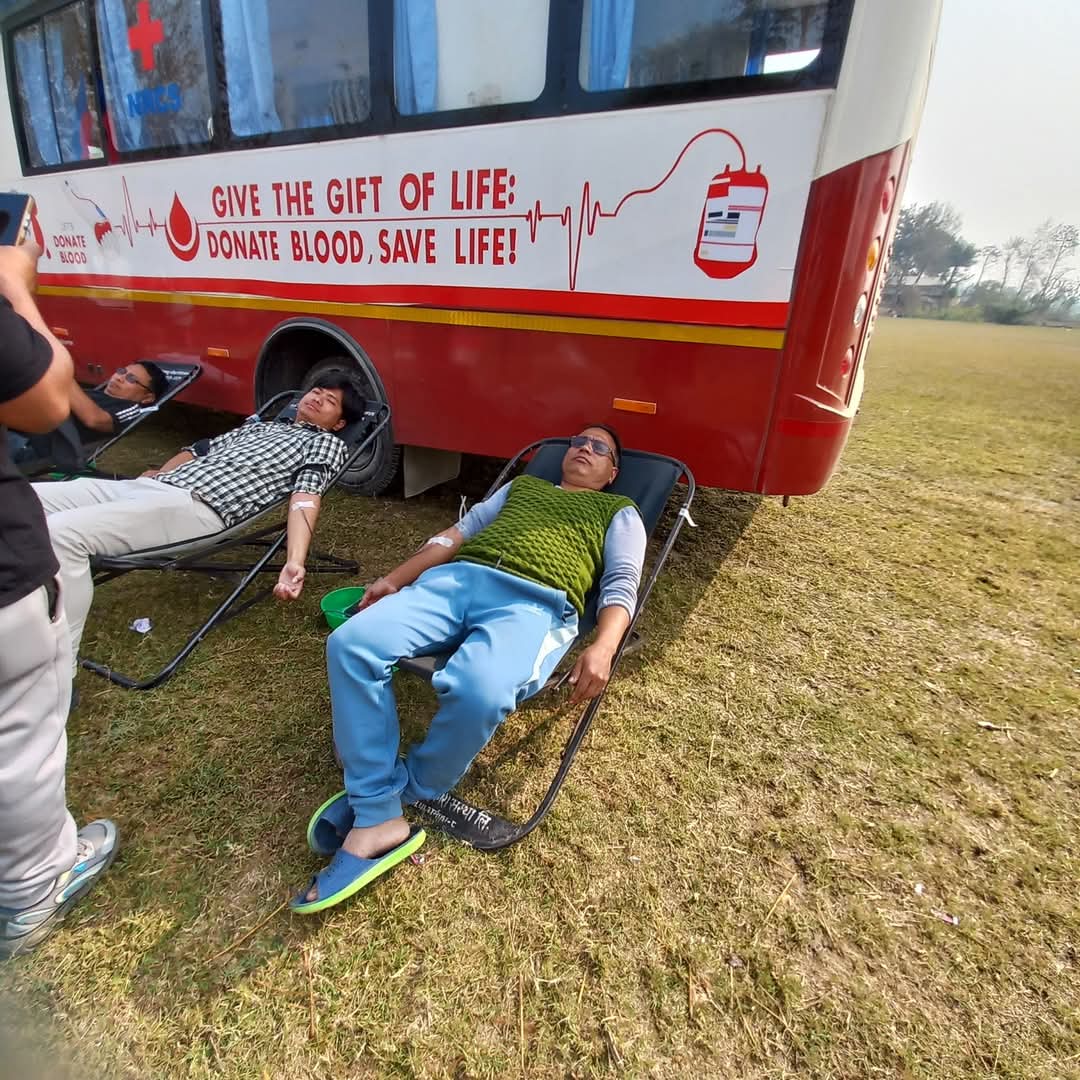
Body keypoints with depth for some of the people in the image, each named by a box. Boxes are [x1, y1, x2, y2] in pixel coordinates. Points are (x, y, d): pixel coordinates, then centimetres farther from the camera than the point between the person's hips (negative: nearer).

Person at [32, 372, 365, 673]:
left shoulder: (326, 443, 8)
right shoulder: (259, 426, 31)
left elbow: (306, 496, -10)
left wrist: (295, 562, -24)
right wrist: (160, 472, 20)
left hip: (199, 507, -8)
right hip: (154, 487, 8)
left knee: (63, 531, -26)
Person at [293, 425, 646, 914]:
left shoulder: (619, 512, 24)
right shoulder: (521, 485, 35)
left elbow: (621, 584, 8)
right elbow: (457, 533, 27)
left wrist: (602, 648, -14)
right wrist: (393, 579, 16)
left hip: (536, 602, -4)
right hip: (457, 579, 5)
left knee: (478, 690, -37)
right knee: (351, 643, -22)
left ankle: (402, 791, -3)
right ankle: (377, 821, -14)